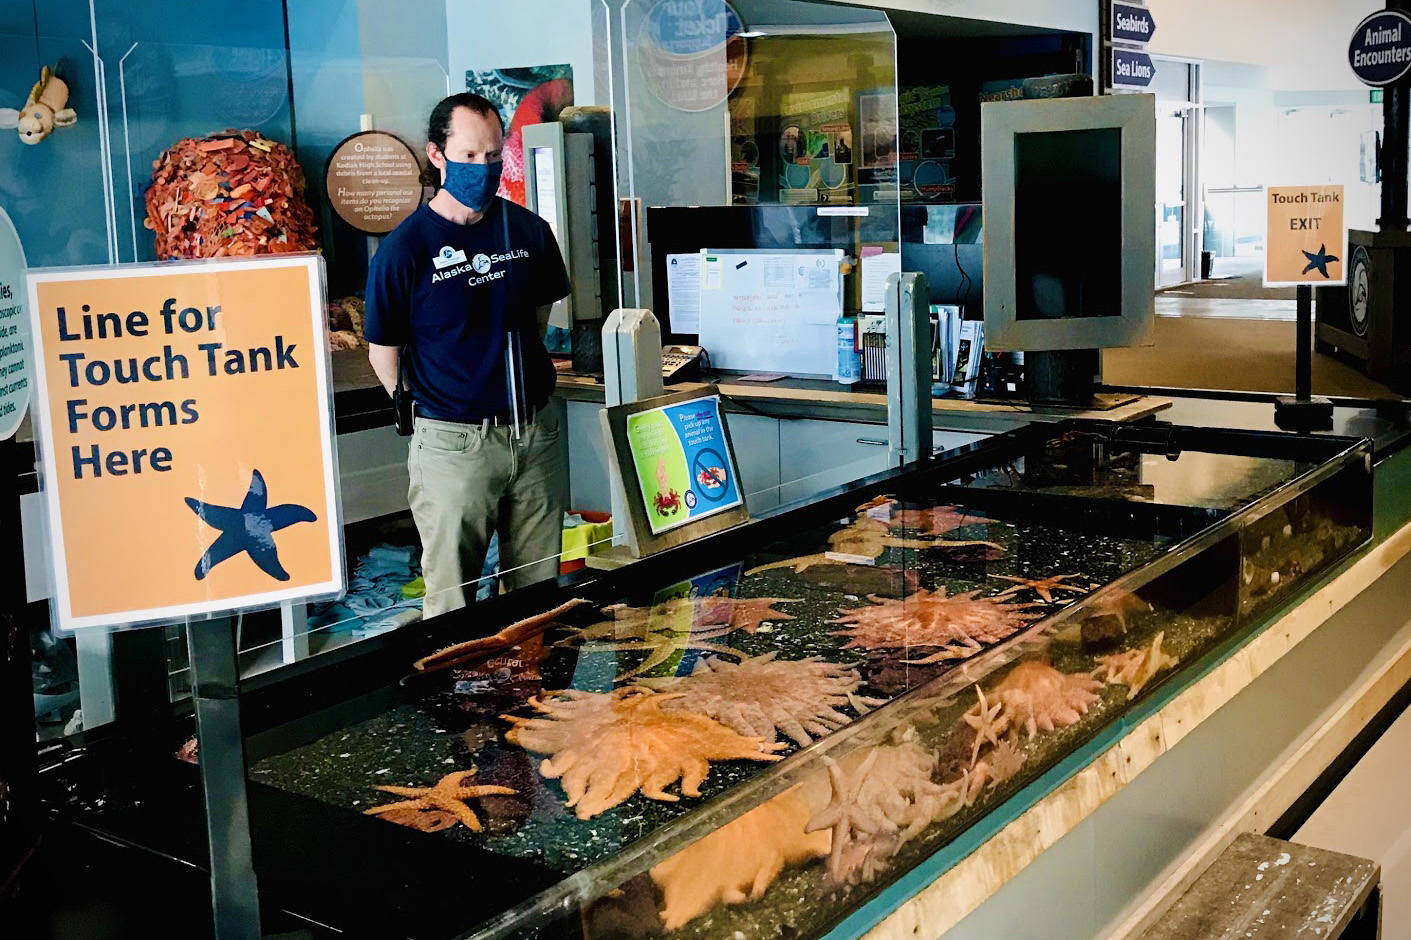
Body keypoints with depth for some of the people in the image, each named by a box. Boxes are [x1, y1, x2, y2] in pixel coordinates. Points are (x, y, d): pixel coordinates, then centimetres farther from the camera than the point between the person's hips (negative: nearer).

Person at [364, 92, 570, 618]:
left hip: (536, 433, 4)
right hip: (453, 441, -4)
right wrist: (422, 408, 7)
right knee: (451, 602, 3)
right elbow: (383, 350, -1)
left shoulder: (528, 231, 5)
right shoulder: (404, 249, -10)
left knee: (541, 589, 13)